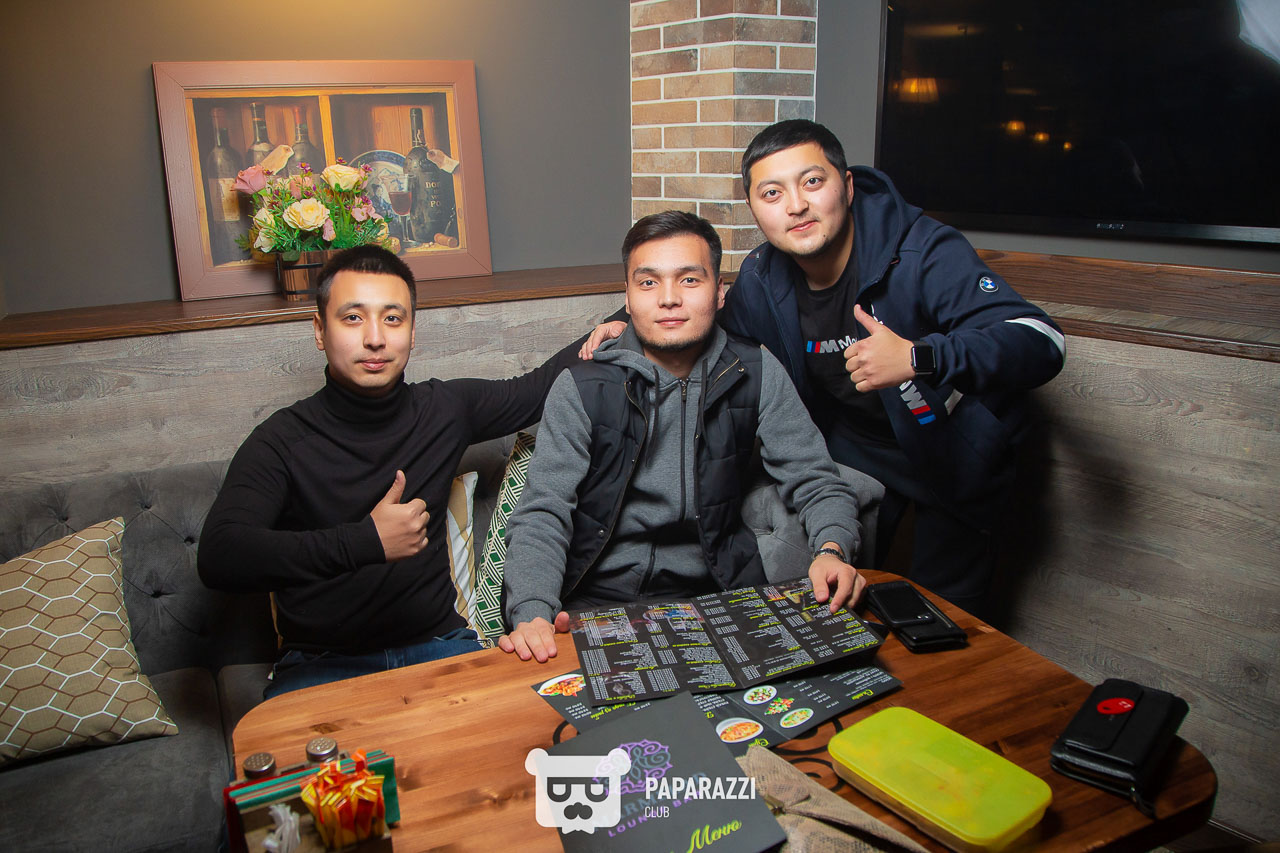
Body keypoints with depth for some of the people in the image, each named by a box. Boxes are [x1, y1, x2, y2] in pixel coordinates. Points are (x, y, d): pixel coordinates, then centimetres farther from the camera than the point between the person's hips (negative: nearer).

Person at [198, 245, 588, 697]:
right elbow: (218, 557, -22)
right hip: (322, 664, -2)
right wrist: (368, 541, -25)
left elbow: (536, 389, 22)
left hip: (437, 646, 3)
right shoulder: (283, 440, -7)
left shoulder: (444, 409, 5)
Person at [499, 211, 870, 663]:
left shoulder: (758, 375, 3)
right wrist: (533, 612, -27)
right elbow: (542, 513, -8)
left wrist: (833, 550, -18)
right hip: (599, 599, -2)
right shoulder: (581, 388, -2)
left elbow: (816, 482, 5)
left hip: (716, 591, 2)